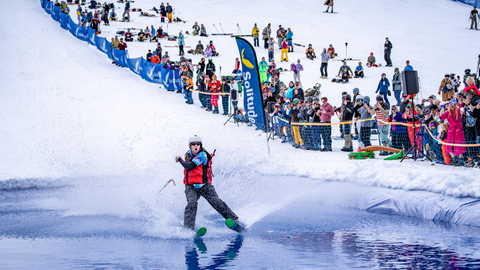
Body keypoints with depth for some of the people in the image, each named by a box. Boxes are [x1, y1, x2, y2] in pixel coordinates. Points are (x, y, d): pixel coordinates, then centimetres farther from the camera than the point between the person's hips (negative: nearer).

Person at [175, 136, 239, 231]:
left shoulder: (202, 155, -11)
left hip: (204, 185, -3)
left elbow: (189, 166, -20)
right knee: (191, 204, -22)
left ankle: (234, 220, -3)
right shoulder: (188, 154, 11)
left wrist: (179, 159, -7)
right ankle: (187, 228, -29)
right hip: (190, 187, 3)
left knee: (217, 203, -12)